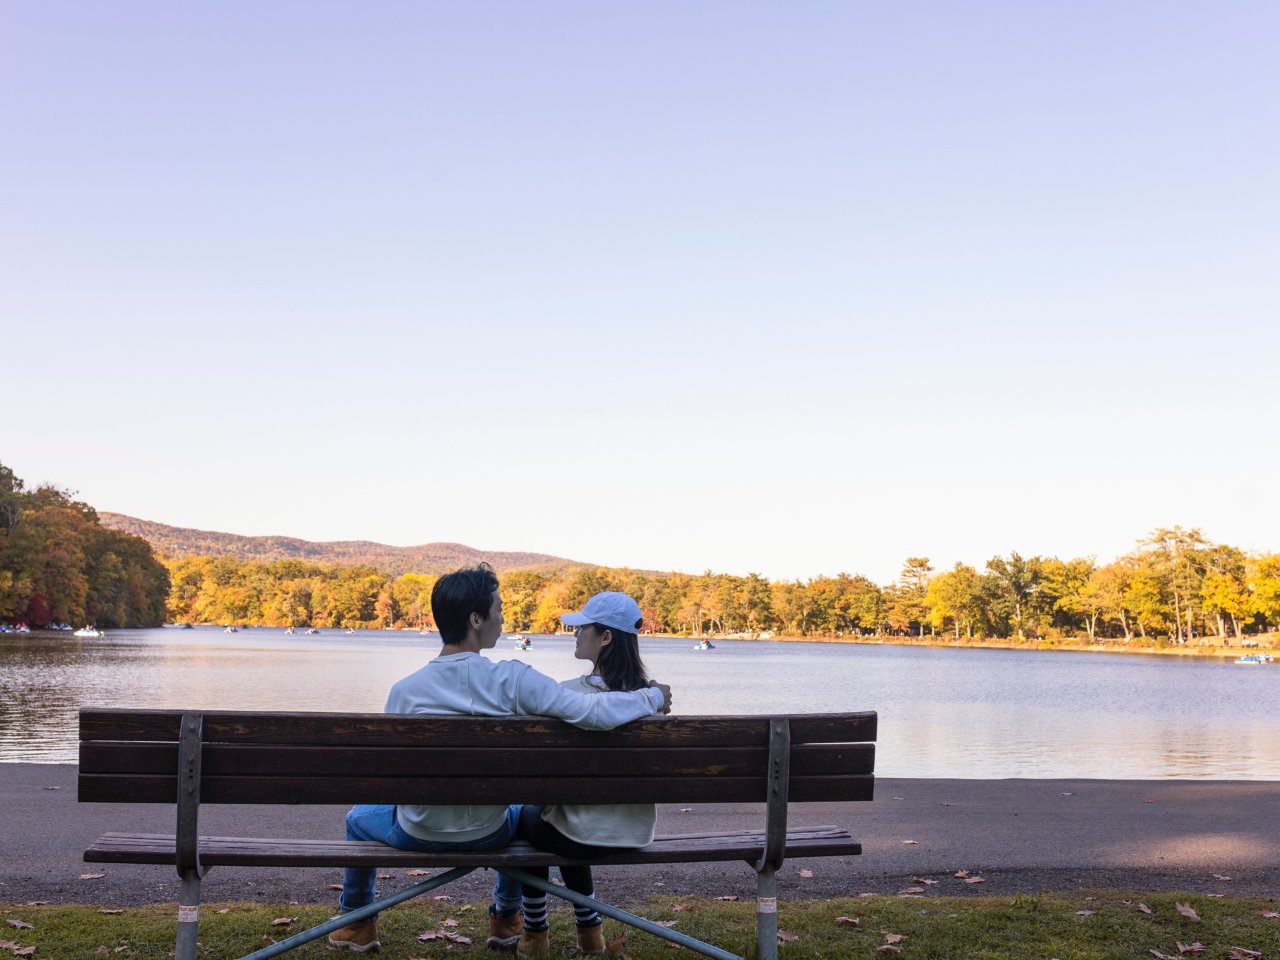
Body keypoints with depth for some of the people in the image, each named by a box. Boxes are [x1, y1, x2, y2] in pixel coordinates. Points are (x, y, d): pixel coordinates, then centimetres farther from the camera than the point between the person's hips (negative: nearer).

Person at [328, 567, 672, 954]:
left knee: (359, 817, 34)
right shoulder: (512, 679, -22)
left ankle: (357, 924, 46)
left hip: (418, 835, 0)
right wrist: (653, 697, -10)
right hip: (488, 835, 0)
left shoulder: (403, 691, -16)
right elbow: (594, 712, -28)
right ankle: (506, 919, 47)